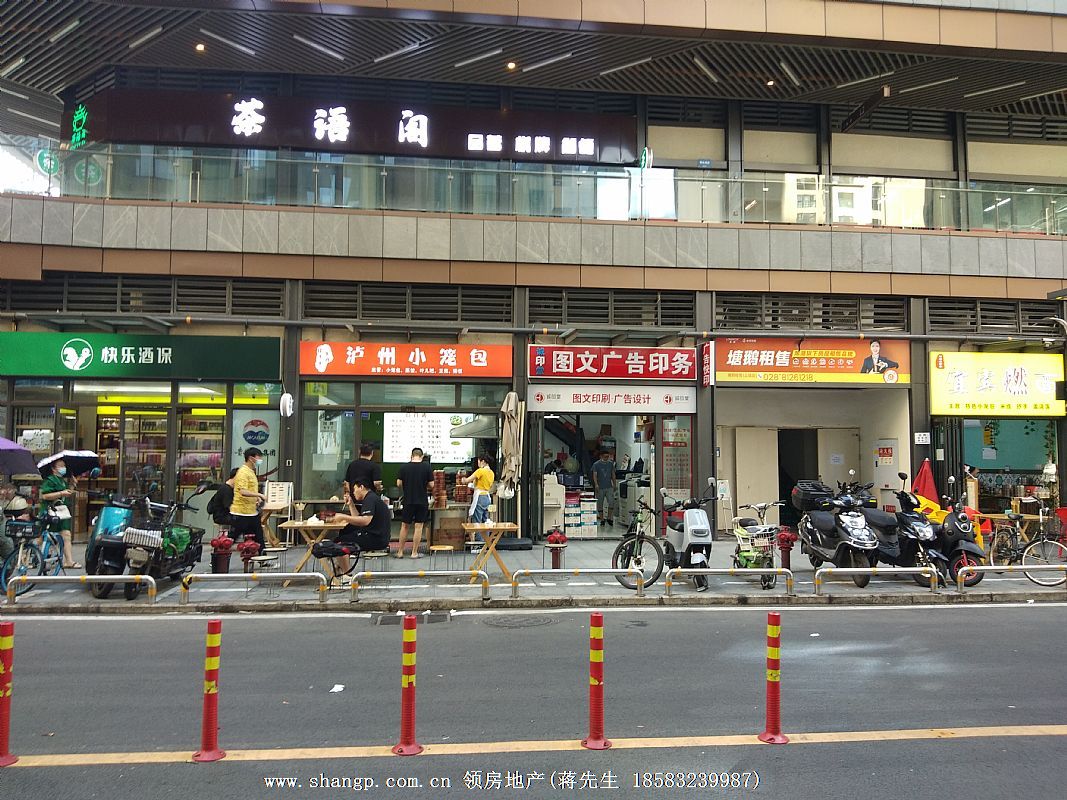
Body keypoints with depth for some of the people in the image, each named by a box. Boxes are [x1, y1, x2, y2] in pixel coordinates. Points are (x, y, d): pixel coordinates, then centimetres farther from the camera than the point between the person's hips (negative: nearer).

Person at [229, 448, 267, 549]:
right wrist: (260, 495, -25)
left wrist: (258, 499, 11)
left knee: (258, 539, 10)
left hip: (252, 513, 9)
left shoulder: (251, 472, 15)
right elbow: (243, 492, -28)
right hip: (240, 513, -9)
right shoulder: (243, 472, -15)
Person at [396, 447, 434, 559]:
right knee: (418, 526, 5)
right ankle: (414, 553, 8)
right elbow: (431, 485, -4)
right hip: (422, 501, -1)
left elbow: (399, 484, -1)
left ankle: (400, 552, 16)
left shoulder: (404, 467, -4)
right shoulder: (427, 467, -6)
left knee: (404, 526, 12)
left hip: (408, 500, 1)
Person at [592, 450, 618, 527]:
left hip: (609, 487, 2)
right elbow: (594, 475, -9)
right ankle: (602, 519, 14)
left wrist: (614, 484, 11)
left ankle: (609, 518, 5)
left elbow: (613, 475, 15)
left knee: (611, 502, -10)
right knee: (600, 504, 3)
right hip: (600, 488, -2)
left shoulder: (611, 464, 8)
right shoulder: (596, 464, -3)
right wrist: (596, 484, -23)